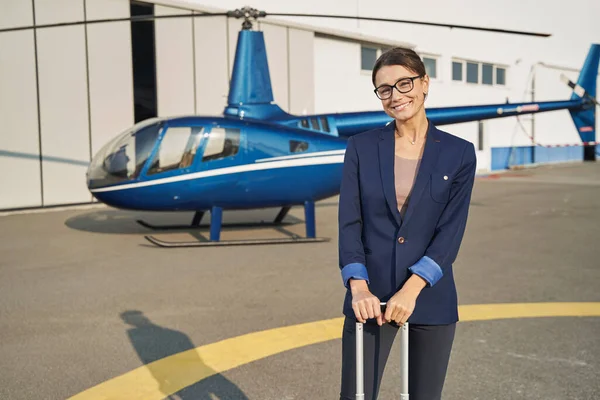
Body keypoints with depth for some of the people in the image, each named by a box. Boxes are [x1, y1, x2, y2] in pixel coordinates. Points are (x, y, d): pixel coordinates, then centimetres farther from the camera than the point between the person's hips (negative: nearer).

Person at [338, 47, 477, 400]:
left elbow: (451, 232, -7)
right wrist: (358, 288, -16)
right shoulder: (361, 147, 1)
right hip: (371, 297, 0)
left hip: (432, 299, 0)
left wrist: (411, 290, -17)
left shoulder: (459, 153, -1)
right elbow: (349, 222, -4)